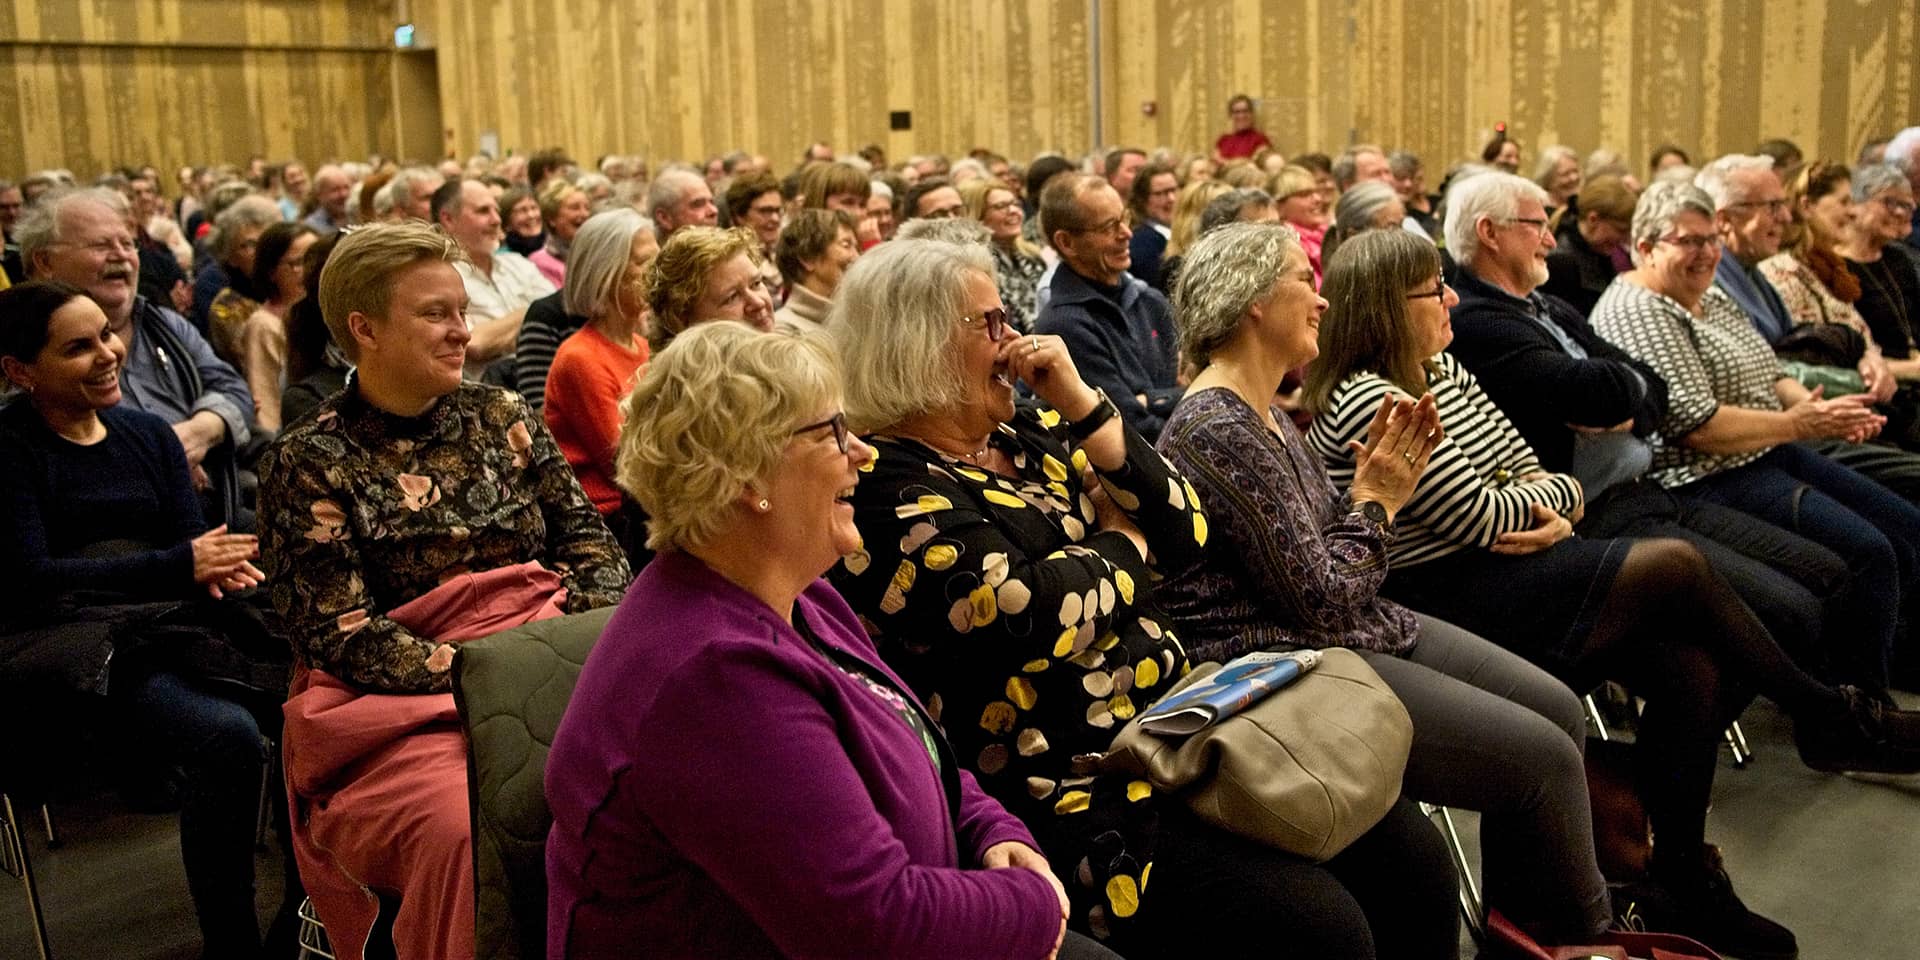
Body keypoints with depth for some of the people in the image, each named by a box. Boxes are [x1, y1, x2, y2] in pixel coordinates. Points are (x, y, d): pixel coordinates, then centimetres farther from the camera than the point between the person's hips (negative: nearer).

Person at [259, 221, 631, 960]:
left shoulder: (500, 416, 13)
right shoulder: (309, 462, -1)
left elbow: (585, 537, 10)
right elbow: (342, 635, -7)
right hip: (404, 704, -4)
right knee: (471, 830, -34)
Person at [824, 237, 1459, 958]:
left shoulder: (1028, 433, 12)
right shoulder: (881, 486, -12)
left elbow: (1183, 535, 6)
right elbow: (1029, 617, -24)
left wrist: (1083, 403, -5)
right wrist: (1121, 543, -3)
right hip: (1073, 790, -8)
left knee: (1412, 865, 1)